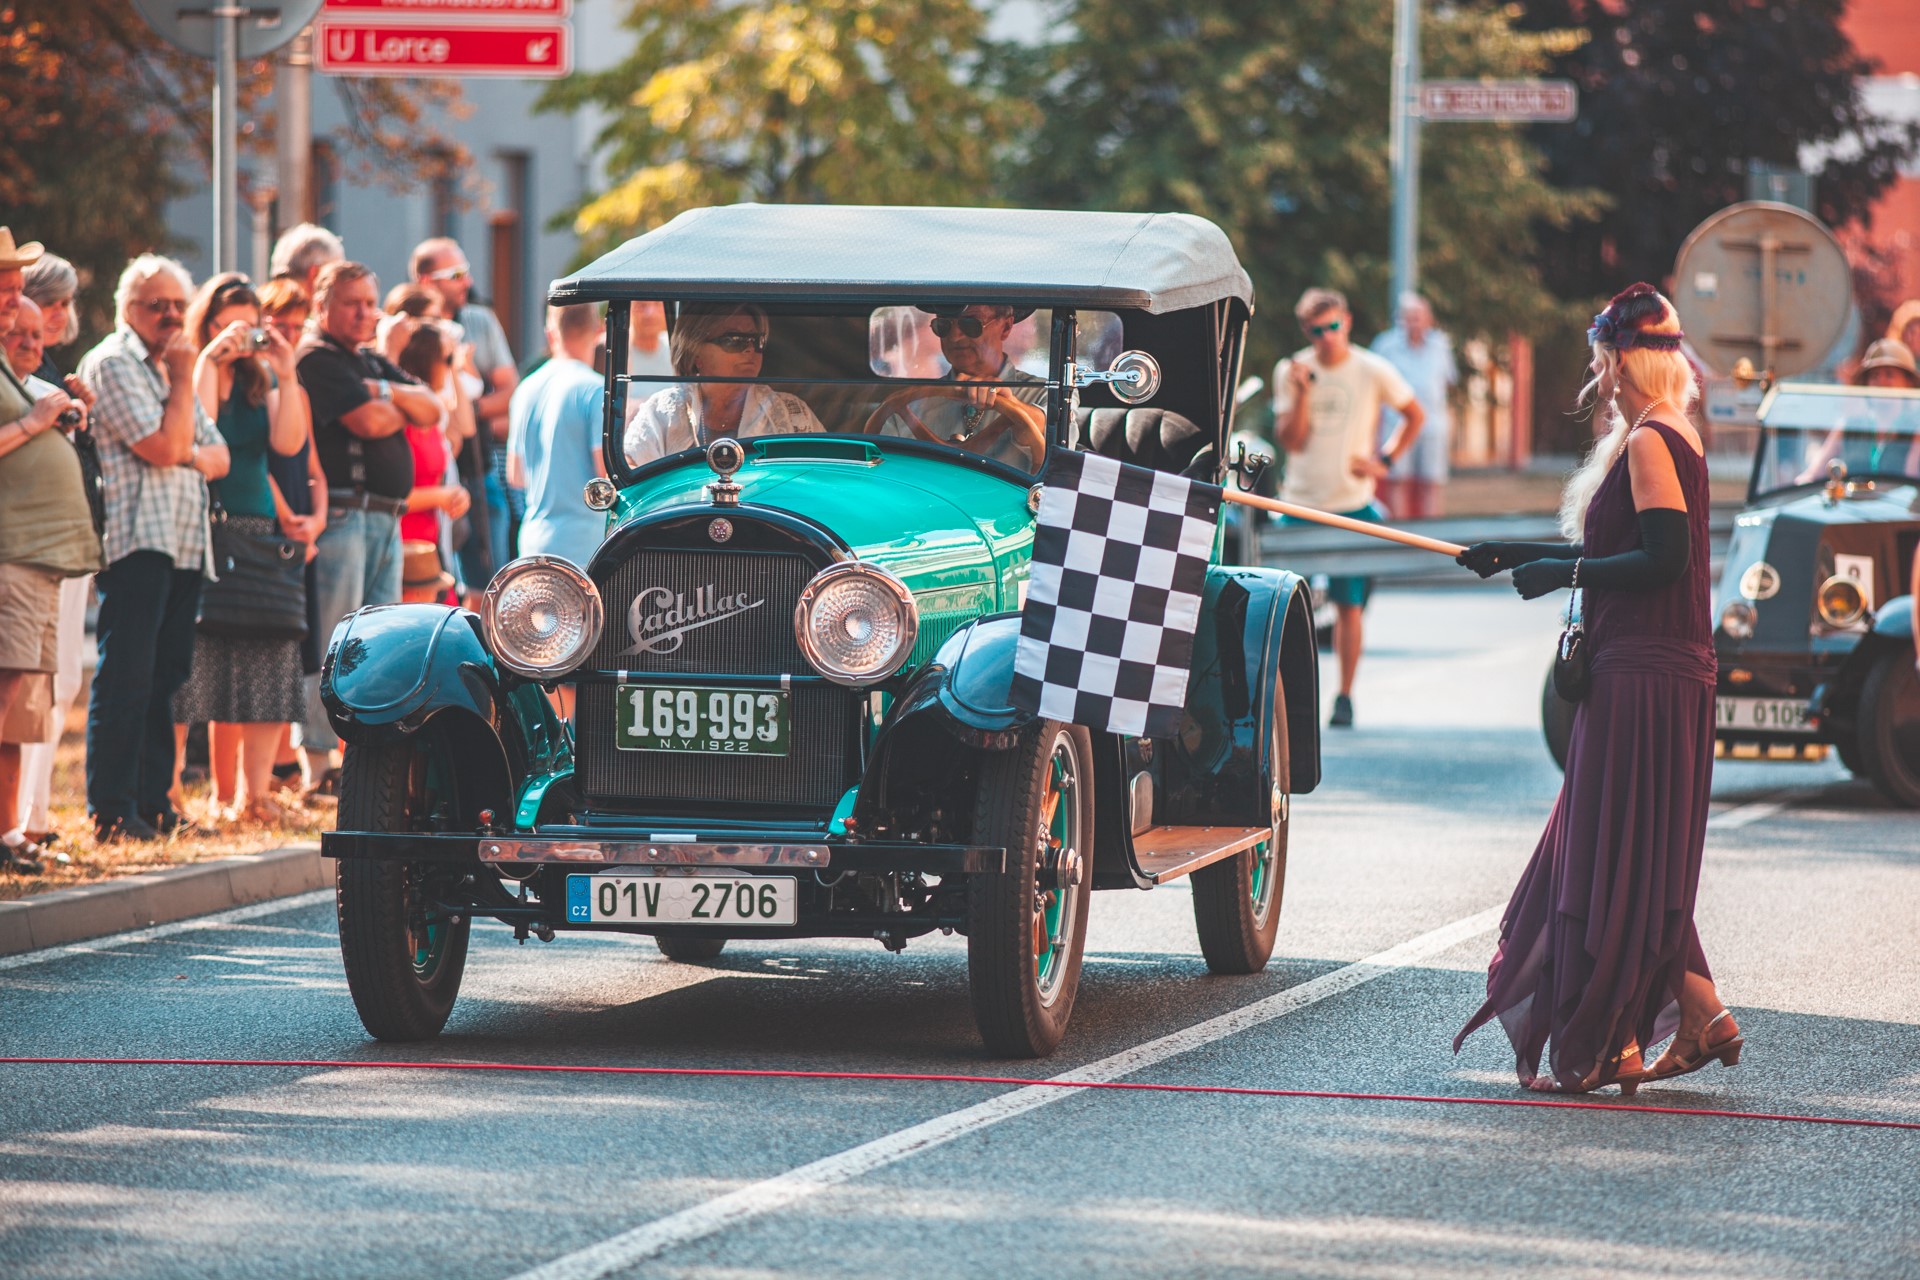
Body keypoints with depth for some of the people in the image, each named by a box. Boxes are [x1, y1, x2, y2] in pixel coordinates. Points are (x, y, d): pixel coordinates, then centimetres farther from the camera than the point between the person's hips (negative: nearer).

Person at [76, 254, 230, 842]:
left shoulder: (169, 368, 24)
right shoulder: (113, 364, -5)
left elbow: (217, 455, 21)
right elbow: (163, 446, -15)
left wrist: (194, 456, -1)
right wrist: (183, 380, -5)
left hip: (184, 545, 9)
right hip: (137, 542, -9)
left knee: (165, 677, 10)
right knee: (125, 678, -10)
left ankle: (153, 802, 15)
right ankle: (111, 811, -11)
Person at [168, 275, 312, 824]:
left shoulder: (261, 382, 15)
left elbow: (287, 442, 1)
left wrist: (285, 373, -6)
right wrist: (208, 361, -15)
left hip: (257, 531, 6)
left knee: (264, 667, 0)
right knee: (189, 665, -8)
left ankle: (251, 792, 2)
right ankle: (165, 791, -6)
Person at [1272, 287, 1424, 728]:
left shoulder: (1373, 372, -2)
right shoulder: (1290, 372, 2)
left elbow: (1415, 415, 11)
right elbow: (1290, 440, -3)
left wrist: (1385, 461, 1)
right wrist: (1303, 391, -15)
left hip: (1352, 506, -1)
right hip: (1300, 504, 1)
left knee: (1349, 605, -3)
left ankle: (1345, 698, 5)